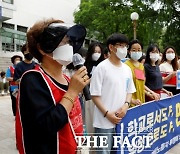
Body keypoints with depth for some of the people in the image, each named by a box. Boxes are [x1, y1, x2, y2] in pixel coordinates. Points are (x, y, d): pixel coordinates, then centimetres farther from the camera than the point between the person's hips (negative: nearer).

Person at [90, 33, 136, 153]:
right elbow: (95, 95, -12)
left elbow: (130, 91, 15)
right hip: (104, 122, -6)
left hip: (122, 120, 6)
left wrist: (126, 105, -4)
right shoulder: (102, 67, -11)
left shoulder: (127, 69, 8)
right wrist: (107, 114, -16)